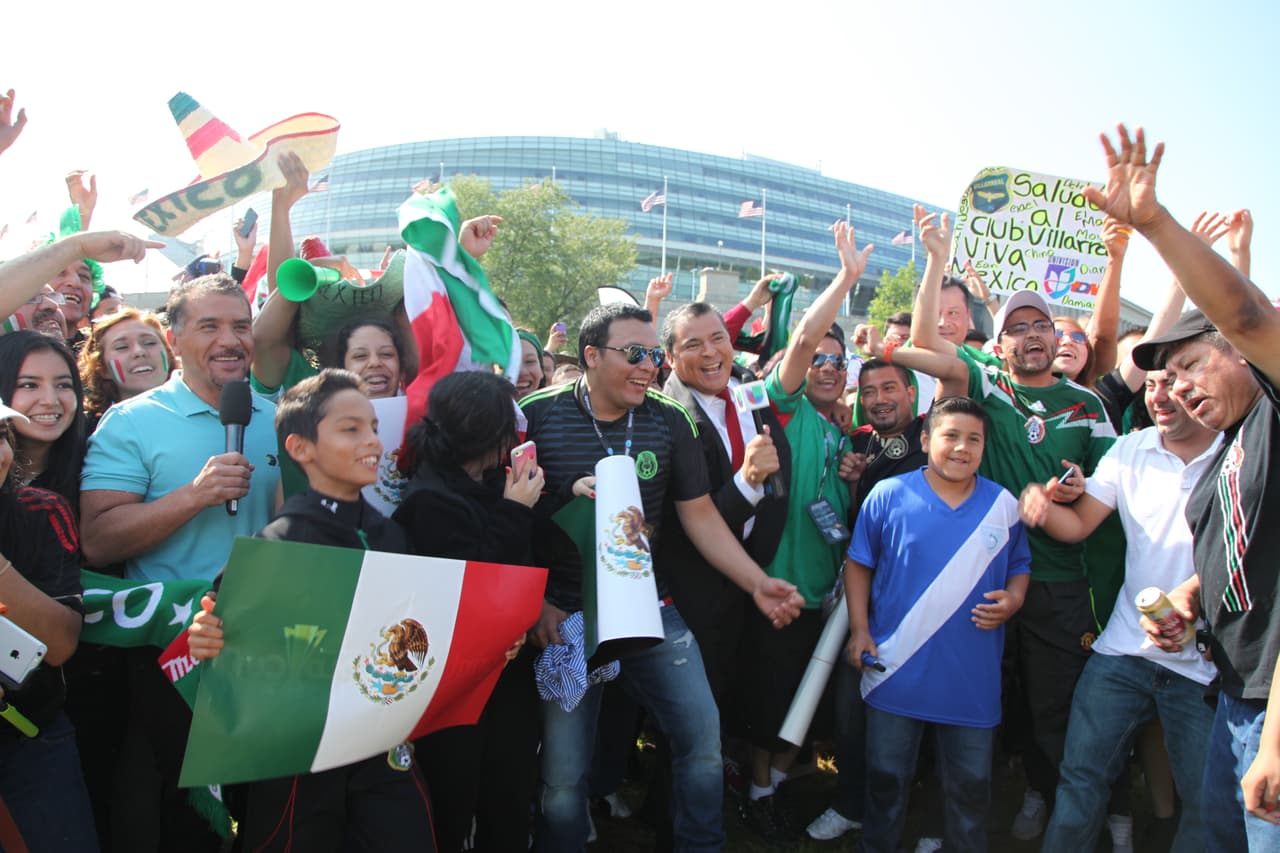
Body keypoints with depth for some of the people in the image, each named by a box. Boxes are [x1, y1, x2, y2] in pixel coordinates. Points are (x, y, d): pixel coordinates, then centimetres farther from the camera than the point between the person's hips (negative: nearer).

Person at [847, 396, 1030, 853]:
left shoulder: (1003, 505, 1)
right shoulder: (888, 495, -5)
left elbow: (1019, 566, 13)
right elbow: (859, 563, 2)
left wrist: (1012, 600, -8)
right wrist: (859, 630, -5)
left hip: (974, 680, 2)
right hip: (896, 674, -1)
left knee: (971, 788, 16)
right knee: (886, 780, 14)